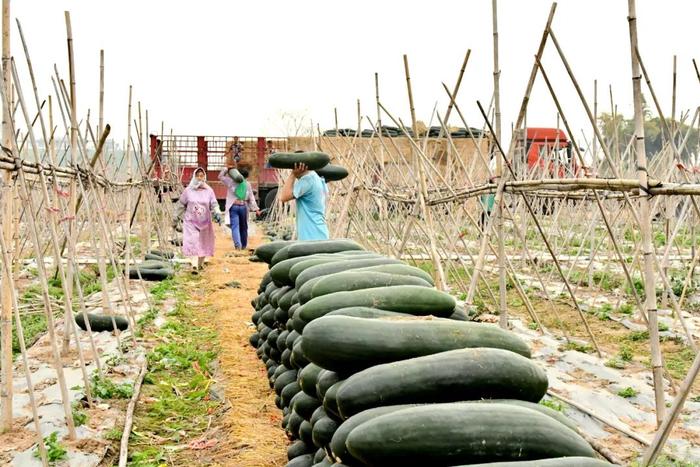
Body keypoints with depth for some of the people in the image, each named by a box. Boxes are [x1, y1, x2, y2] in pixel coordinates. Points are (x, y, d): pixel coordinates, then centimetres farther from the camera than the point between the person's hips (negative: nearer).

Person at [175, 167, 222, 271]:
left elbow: (214, 205, -1)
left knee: (204, 243, 9)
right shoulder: (188, 191, -2)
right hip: (191, 222, -2)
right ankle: (194, 263, -20)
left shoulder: (209, 191, 0)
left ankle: (200, 264, 25)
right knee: (192, 242, -15)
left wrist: (217, 214, -19)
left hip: (204, 222, 2)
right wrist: (179, 217, 10)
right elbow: (181, 205, 8)